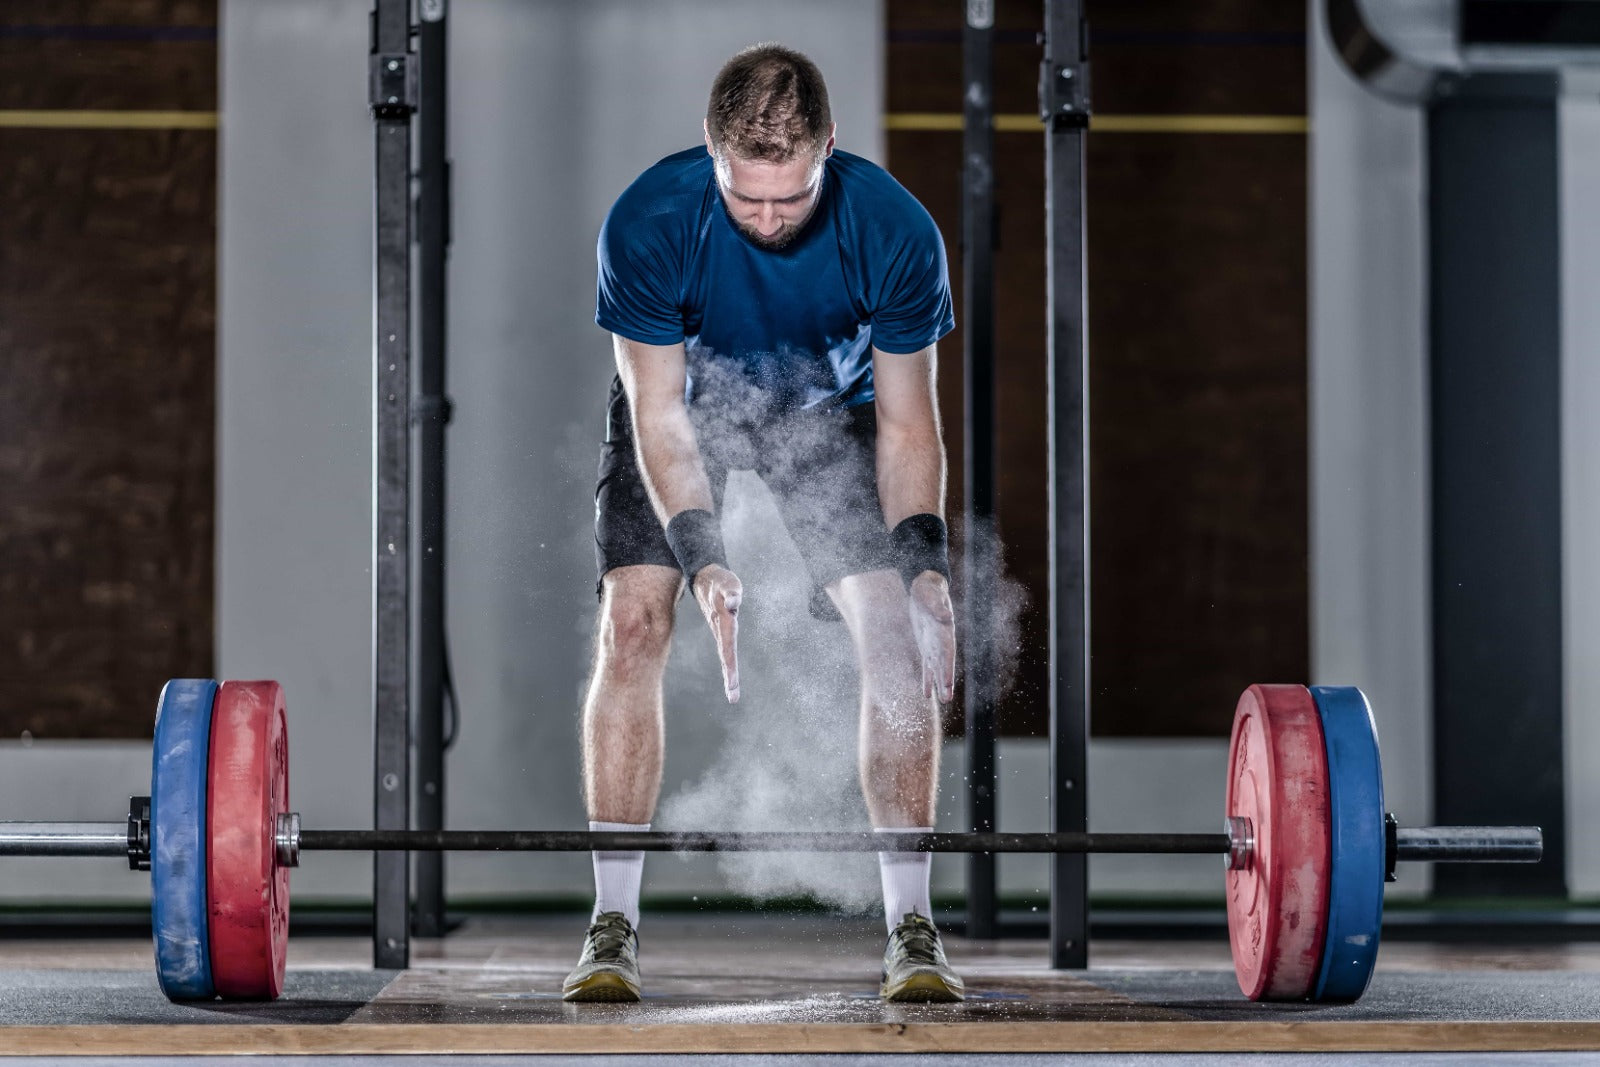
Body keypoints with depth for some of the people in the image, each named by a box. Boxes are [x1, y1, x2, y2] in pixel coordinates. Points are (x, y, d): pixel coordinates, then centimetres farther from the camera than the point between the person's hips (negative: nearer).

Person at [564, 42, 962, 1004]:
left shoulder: (895, 231, -31)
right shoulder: (649, 222, -33)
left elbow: (905, 422, -19)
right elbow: (658, 414, -25)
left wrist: (925, 565, -29)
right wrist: (702, 558, -37)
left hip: (829, 403, 0)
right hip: (683, 396, 0)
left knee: (895, 630, -15)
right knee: (634, 624, -16)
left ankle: (912, 927, -7)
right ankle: (615, 925, -8)